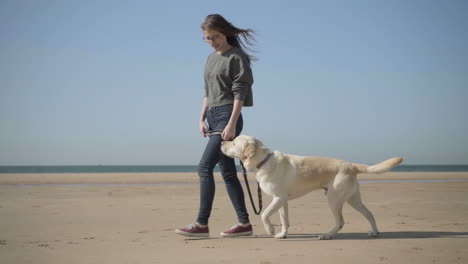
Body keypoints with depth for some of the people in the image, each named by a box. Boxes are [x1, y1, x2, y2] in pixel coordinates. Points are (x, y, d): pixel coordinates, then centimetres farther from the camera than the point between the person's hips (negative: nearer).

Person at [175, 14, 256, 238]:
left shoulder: (236, 57, -5)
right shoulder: (211, 59, 18)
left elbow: (239, 93, -12)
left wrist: (232, 124, -19)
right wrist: (201, 119, 10)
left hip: (227, 117, -8)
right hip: (213, 117, 8)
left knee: (205, 167, -16)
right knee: (227, 172, 7)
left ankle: (202, 224, -14)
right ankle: (244, 223, 11)